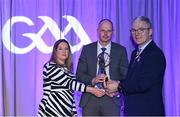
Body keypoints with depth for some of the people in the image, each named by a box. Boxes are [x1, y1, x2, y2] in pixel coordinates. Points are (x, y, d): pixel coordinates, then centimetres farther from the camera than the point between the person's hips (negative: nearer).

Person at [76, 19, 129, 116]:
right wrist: (93, 80, -14)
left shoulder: (120, 50, 6)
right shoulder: (87, 49, 7)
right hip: (90, 99, 1)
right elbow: (79, 74, 4)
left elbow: (125, 75, 5)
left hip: (112, 98, 0)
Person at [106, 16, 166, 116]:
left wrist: (118, 86, -12)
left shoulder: (155, 54, -15)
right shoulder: (135, 53, 14)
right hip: (132, 109, 8)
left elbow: (143, 85, -22)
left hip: (148, 111, -8)